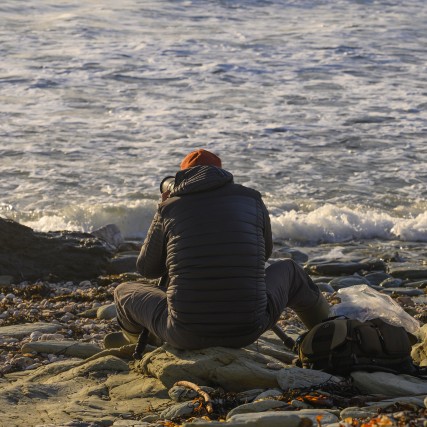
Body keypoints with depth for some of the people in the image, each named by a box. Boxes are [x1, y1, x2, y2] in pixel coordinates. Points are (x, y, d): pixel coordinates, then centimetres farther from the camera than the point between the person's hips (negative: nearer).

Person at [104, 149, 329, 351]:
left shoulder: (169, 208, 2)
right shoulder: (251, 199, 5)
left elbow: (147, 268, 15)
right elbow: (265, 252, 23)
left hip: (186, 337, -1)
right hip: (247, 332, 1)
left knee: (124, 291, 28)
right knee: (289, 271, 32)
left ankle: (133, 340, 59)